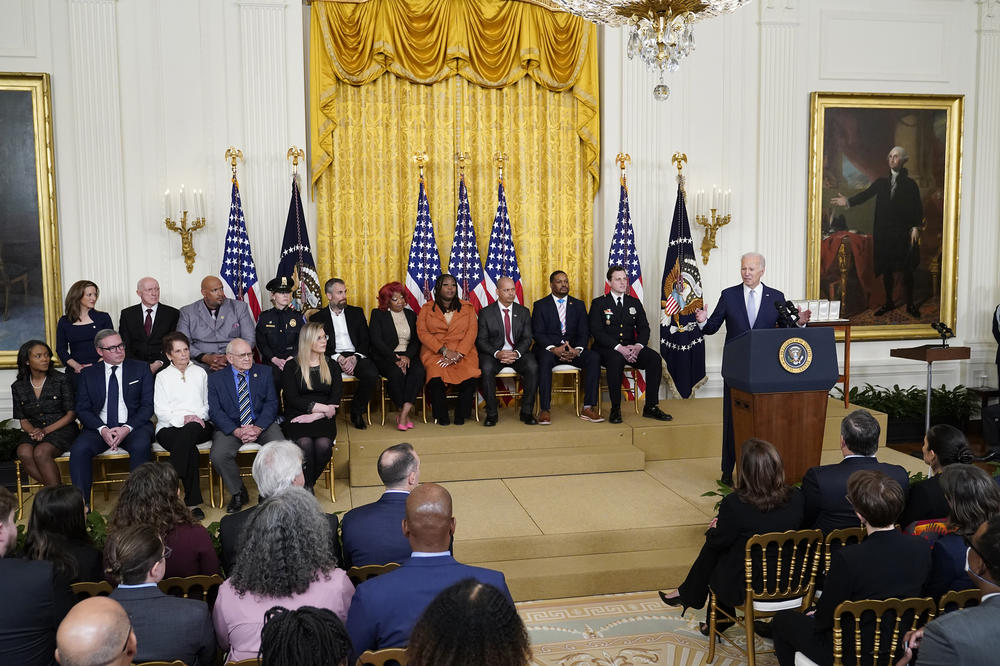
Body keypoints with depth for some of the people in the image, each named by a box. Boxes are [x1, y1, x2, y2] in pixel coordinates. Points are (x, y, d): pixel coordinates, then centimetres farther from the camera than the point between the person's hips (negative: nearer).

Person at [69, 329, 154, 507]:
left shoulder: (141, 369, 9)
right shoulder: (88, 374, 13)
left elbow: (148, 405, 2)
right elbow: (82, 409, 6)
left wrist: (127, 428, -13)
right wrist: (102, 429, -13)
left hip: (133, 426, -1)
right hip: (99, 427, 2)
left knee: (140, 447, -34)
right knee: (79, 449, -28)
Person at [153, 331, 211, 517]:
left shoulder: (200, 373, 20)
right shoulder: (163, 376, 12)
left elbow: (208, 403, 17)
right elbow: (160, 410, 3)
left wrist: (198, 417, -5)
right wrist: (183, 418, -14)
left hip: (199, 426, 1)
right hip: (170, 427, -1)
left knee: (191, 430, -39)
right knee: (191, 450, -36)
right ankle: (192, 503, -32)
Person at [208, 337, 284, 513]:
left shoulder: (264, 372, 8)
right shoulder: (216, 378, 5)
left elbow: (271, 403, 1)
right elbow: (215, 411, -3)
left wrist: (258, 428, -16)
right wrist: (236, 431, -19)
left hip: (262, 424, 0)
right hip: (231, 427, 0)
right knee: (217, 456, -28)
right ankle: (238, 493, -2)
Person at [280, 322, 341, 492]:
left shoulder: (332, 367, 15)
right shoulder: (292, 367, 7)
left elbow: (335, 400, 6)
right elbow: (291, 399, -3)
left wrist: (315, 415, -10)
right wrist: (321, 407, -11)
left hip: (323, 419, 2)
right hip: (297, 417, -2)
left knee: (323, 445, -30)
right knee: (305, 443, -33)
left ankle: (308, 484, -8)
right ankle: (307, 489, -16)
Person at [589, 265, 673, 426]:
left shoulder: (635, 303, 16)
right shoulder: (599, 303, 3)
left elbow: (644, 328, 7)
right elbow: (596, 331, -9)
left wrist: (638, 346, -16)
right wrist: (619, 348, -23)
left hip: (631, 347, 4)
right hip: (607, 349, -4)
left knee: (655, 357, -23)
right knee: (616, 359, -38)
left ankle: (651, 407, -18)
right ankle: (615, 409, -28)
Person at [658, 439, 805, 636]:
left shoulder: (734, 504, -24)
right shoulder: (796, 498, -11)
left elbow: (718, 541, -9)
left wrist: (713, 529, 15)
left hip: (746, 587, -5)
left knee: (711, 548, 23)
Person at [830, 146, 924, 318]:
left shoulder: (910, 184, 4)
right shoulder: (881, 182, 11)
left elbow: (918, 207, 1)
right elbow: (865, 195, 0)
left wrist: (916, 228, -9)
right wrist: (848, 202, -16)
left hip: (903, 233, -2)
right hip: (884, 233, 2)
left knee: (906, 270, 1)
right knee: (886, 269, 8)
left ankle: (910, 304, 13)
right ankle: (889, 302, 21)